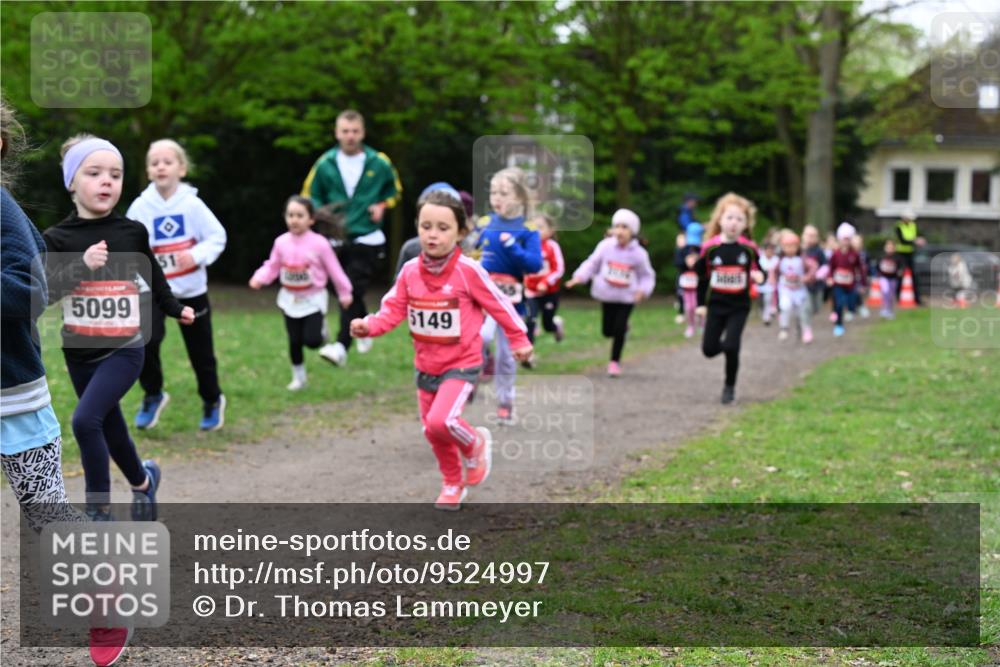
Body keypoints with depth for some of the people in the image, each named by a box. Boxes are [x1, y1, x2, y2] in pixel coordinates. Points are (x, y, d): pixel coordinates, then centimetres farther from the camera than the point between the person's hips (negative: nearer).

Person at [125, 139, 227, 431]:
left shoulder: (192, 204, -8)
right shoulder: (140, 206, -7)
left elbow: (217, 237, -5)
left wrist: (197, 255, -21)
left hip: (192, 290, 0)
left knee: (201, 351, 10)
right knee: (145, 340, -22)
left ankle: (212, 401, 37)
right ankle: (153, 395, 4)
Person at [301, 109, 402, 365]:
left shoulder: (379, 163, -2)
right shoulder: (325, 164, 0)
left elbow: (395, 190, 15)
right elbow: (310, 196, 10)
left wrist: (382, 205, -5)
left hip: (368, 240, -3)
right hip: (337, 238, 3)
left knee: (352, 292, -17)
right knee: (346, 291, 14)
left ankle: (341, 346, -23)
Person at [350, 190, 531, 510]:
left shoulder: (468, 271, -19)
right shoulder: (410, 271, -7)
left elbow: (499, 304, -8)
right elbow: (393, 309, -2)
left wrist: (519, 340, 1)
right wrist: (369, 325, -21)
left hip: (461, 363, -5)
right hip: (426, 364, 5)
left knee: (441, 420, -24)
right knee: (432, 431, 14)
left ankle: (475, 444, 9)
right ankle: (453, 484, 39)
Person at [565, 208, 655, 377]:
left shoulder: (639, 253, -10)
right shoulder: (606, 246, -9)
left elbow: (647, 276, 1)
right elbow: (592, 263, -1)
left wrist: (643, 290, -18)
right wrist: (579, 277, -15)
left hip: (627, 298, -2)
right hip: (607, 295, 2)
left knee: (619, 330, -8)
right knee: (608, 331, 7)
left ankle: (615, 362, 11)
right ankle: (623, 326, 43)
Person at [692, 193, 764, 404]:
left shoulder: (749, 249, -6)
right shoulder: (710, 248, -6)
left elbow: (757, 272, 6)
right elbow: (702, 277, 5)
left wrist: (758, 276, -19)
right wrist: (701, 304, 7)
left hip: (739, 306, -1)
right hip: (715, 305, 2)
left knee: (731, 347, -13)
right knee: (709, 349, 3)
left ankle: (729, 387, 7)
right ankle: (727, 345, 39)